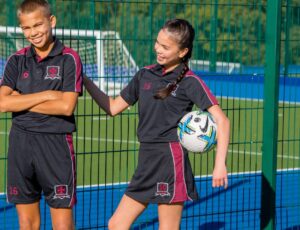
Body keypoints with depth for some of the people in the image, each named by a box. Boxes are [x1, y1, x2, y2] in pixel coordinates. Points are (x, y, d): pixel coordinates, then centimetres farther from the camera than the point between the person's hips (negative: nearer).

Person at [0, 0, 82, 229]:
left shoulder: (69, 59, -3)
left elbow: (66, 106, -13)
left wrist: (21, 101, -8)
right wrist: (45, 95, -11)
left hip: (56, 143, -3)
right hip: (21, 141, 4)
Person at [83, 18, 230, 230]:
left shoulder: (190, 82, -5)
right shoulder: (145, 75, 12)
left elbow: (221, 120, -10)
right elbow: (113, 108, 17)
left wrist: (220, 164, -20)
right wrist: (85, 81, 7)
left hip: (171, 160, -7)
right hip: (147, 161, 7)